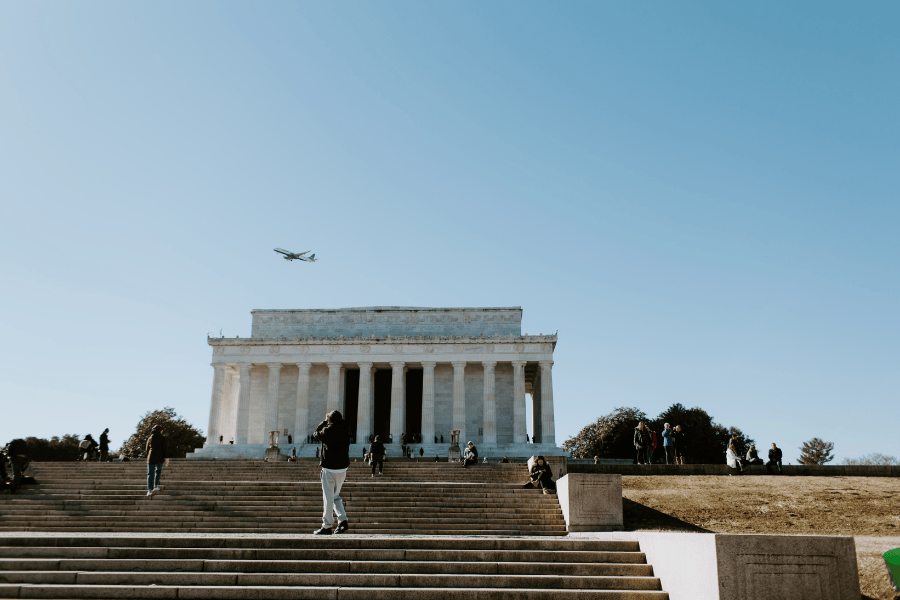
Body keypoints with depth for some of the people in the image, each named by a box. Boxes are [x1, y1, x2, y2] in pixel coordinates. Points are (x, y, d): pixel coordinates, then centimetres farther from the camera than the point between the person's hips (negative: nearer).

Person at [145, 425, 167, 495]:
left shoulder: (150, 438, 11)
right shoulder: (162, 437, 0)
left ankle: (149, 490, -11)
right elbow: (164, 448, -6)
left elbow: (147, 449, 14)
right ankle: (155, 486, 17)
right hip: (159, 457, -2)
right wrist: (164, 458, -1)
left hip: (151, 457, 2)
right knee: (158, 471, 21)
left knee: (150, 474, 2)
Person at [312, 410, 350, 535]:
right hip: (343, 468, 5)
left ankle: (327, 526, 5)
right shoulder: (346, 431, 1)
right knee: (336, 495, 20)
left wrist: (325, 421, 12)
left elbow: (315, 435, 6)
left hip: (329, 468, -5)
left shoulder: (327, 431, -13)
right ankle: (343, 521, 8)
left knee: (328, 497, 1)